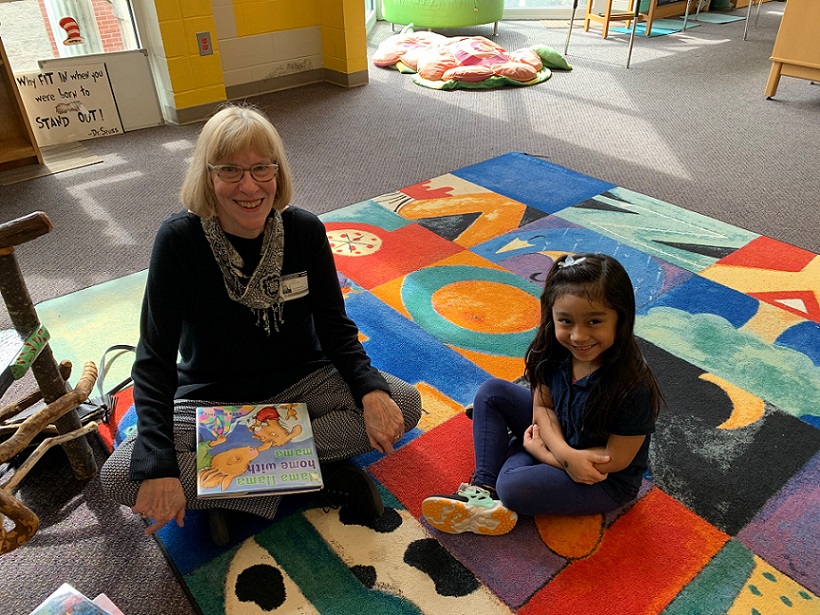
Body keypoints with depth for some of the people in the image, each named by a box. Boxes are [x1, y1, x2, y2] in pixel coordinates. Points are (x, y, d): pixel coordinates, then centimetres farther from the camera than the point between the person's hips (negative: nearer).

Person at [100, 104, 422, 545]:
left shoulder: (304, 230, -12)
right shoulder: (179, 240, -19)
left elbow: (335, 328, -6)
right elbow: (155, 359, -18)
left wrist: (371, 391, -25)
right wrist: (159, 467, -27)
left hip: (300, 383, 2)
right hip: (211, 400, -1)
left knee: (404, 405, -18)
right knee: (118, 474, -24)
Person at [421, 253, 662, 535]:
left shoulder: (632, 386, -33)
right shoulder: (555, 351, -16)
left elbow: (616, 458, -24)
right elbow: (542, 405, -7)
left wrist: (541, 451, -18)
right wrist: (565, 453, -26)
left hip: (608, 480, -6)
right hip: (559, 436, 7)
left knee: (514, 487, -30)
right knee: (491, 392, -5)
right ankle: (484, 488, -9)